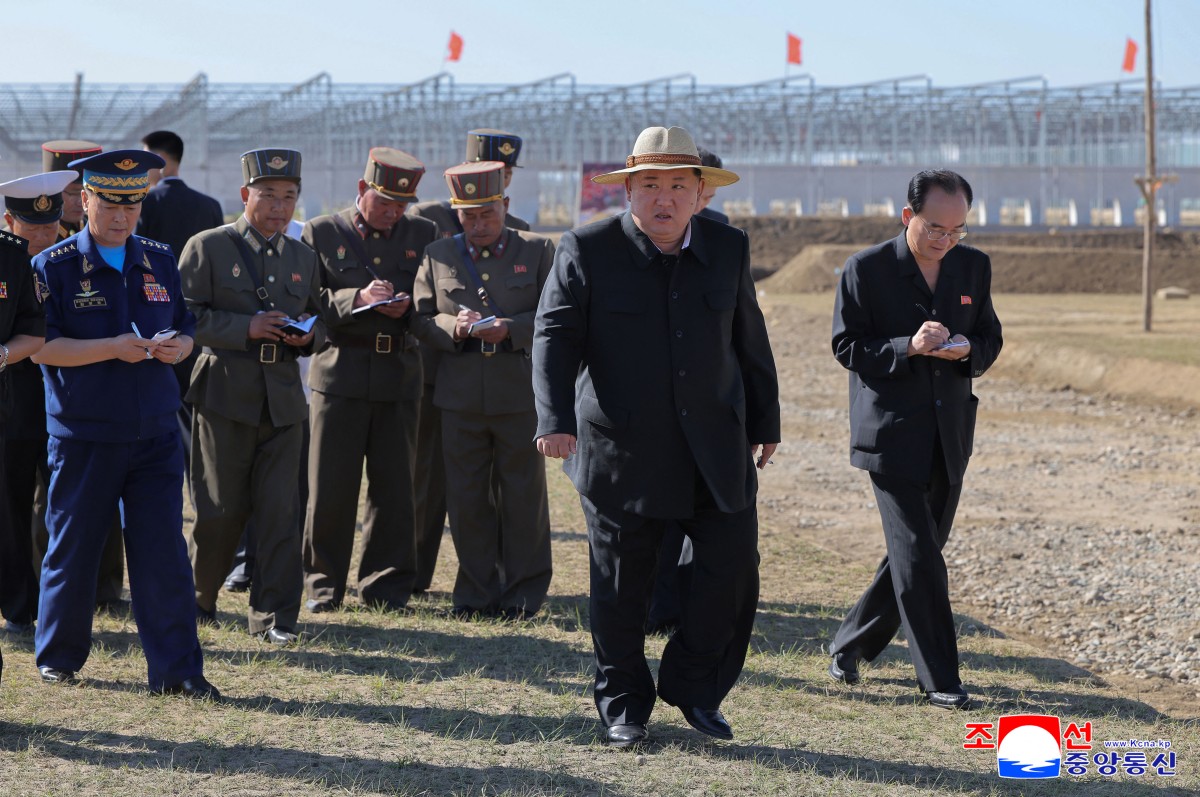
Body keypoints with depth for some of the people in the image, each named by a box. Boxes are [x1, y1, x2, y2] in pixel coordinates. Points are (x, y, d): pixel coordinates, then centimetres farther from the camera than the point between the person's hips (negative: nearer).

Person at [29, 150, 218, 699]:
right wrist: (114, 349, -20)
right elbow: (41, 347, -10)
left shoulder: (160, 261, 9)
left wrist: (176, 345, -10)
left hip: (155, 432, 3)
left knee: (164, 550, -1)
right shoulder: (53, 267, -4)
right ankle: (58, 657, 25)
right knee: (73, 548, 8)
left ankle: (177, 669, 1)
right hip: (83, 436, -3)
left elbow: (187, 329, 15)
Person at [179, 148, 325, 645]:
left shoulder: (303, 257, 16)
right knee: (222, 510, 1)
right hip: (225, 394, -3)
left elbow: (320, 323, 22)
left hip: (284, 399, 4)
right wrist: (246, 328, -17)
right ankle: (198, 598, 23)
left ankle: (274, 616, 2)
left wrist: (309, 335, -2)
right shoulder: (207, 248, 1)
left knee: (281, 511, -3)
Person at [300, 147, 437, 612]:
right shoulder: (322, 234, 5)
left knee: (394, 487, 3)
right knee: (330, 488, 0)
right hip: (340, 376, -2)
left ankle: (386, 586, 13)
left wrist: (407, 308, -10)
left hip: (400, 378, 2)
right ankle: (323, 585, 12)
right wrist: (356, 299, -18)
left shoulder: (423, 235, 12)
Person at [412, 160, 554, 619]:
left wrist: (510, 329, -16)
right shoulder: (437, 256, 12)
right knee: (467, 499, 4)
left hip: (521, 393, -2)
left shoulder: (538, 252, 6)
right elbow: (421, 321, 9)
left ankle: (523, 594, 11)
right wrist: (455, 327, -12)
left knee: (524, 497, 3)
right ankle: (477, 592, 14)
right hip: (460, 397, 2)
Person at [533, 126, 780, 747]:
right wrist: (556, 419, -25)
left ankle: (694, 688, 20)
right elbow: (555, 338, -11)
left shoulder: (728, 249, 5)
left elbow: (749, 341, 14)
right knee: (621, 585, 5)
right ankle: (623, 704, 21)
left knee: (732, 567, 1)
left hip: (716, 444, 3)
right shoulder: (586, 251, -6)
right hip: (622, 450, -3)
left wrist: (765, 421, 18)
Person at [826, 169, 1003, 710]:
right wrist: (908, 347, -23)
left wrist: (967, 351, -12)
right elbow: (847, 346, -8)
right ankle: (939, 679, -2)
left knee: (919, 553, 11)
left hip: (949, 436, 5)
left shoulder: (974, 267, 6)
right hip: (891, 433, -5)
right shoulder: (866, 269, -8)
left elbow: (990, 340, 12)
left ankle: (852, 644, 29)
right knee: (918, 559, -8)